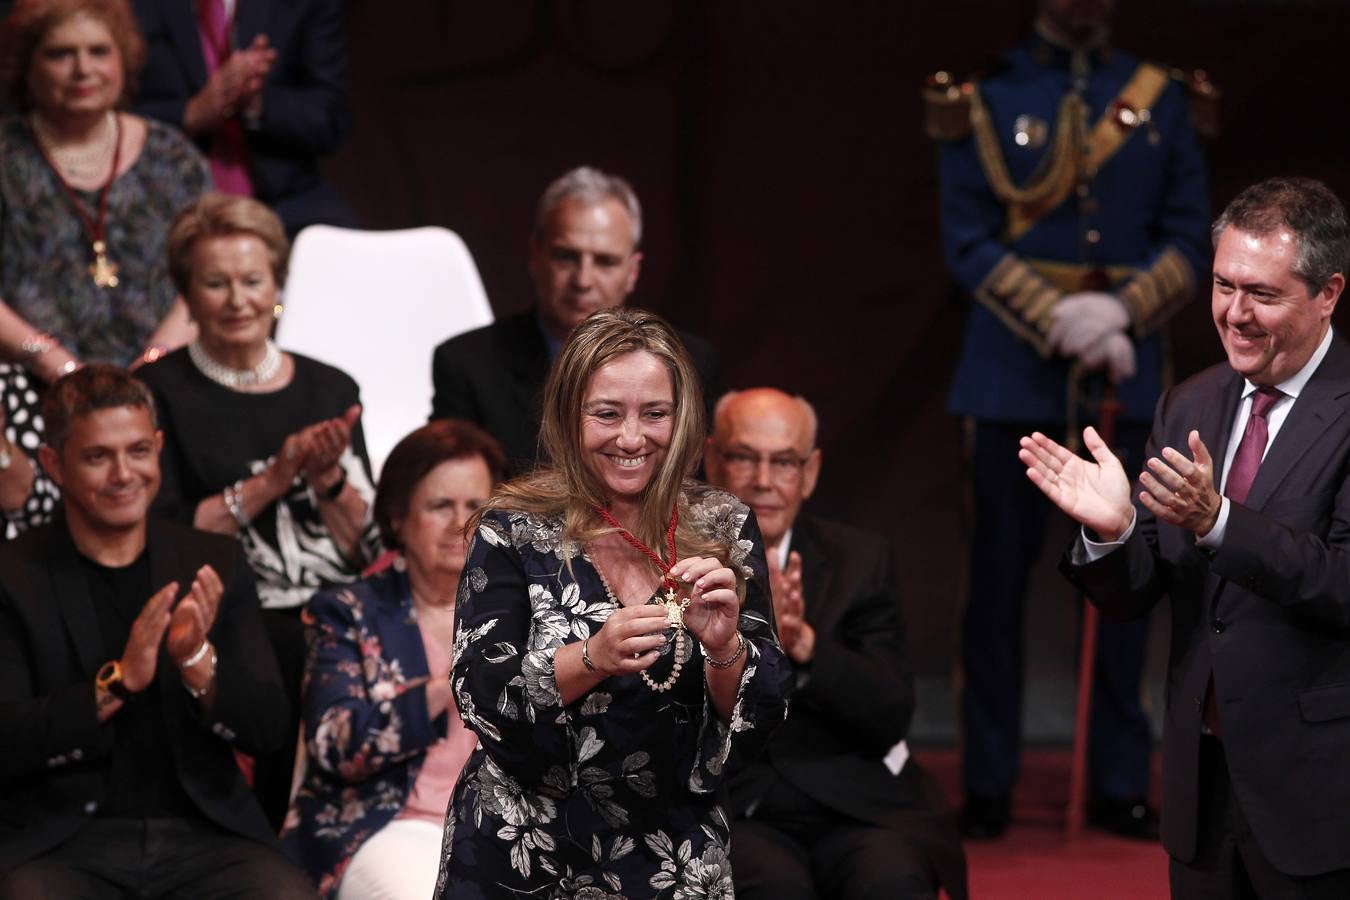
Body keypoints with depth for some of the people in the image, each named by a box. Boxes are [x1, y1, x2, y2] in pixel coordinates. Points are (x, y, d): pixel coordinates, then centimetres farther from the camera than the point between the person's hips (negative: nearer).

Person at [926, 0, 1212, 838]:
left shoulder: (1161, 99, 8)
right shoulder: (984, 98, 2)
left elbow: (1188, 241, 4)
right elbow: (969, 242, -3)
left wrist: (1121, 312, -12)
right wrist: (1058, 323, -14)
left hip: (1127, 370, 2)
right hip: (1012, 370, -2)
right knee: (1000, 579, 2)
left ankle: (1120, 783, 13)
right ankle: (989, 784, 9)